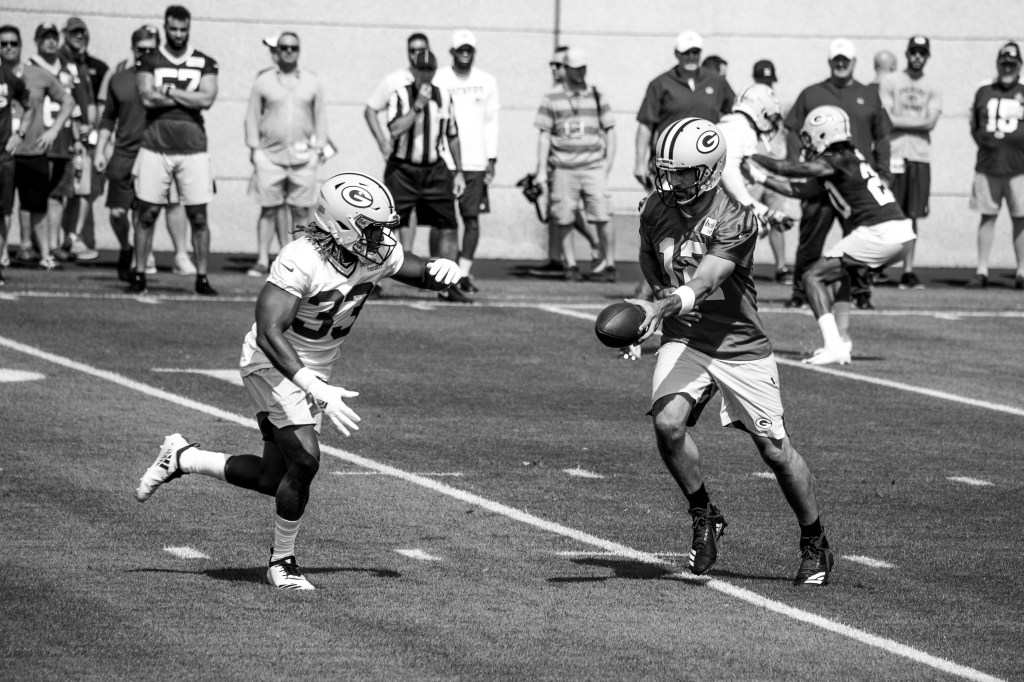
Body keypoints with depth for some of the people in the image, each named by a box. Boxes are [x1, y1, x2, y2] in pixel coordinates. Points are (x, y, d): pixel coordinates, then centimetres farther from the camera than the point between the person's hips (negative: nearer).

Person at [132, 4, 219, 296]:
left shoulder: (205, 64, 8)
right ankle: (139, 275, 6)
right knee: (147, 214, 1)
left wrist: (169, 91, -6)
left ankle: (202, 277, 5)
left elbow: (207, 99, -7)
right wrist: (189, 97, -6)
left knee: (198, 216, 0)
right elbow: (148, 98, -9)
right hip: (155, 147, 0)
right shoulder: (149, 62, 7)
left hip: (192, 148, 0)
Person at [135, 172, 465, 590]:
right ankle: (282, 561, 1)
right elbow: (269, 334, -37)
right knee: (305, 459, -21)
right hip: (273, 366, -8)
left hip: (313, 373, 8)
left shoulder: (377, 253, -9)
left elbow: (422, 275, 7)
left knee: (273, 480, 9)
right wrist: (317, 392, -46)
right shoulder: (301, 262, -31)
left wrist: (441, 271, -20)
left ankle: (181, 458, 32)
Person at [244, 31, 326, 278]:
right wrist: (253, 147, 0)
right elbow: (252, 116, 8)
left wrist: (318, 148, 4)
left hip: (303, 155, 1)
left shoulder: (312, 82, 10)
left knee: (301, 211, 0)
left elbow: (320, 116, 12)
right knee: (269, 209, -2)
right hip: (270, 154, -1)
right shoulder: (263, 81, 7)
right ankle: (263, 260, 1)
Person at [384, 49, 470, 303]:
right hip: (402, 169, -4)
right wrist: (418, 106, -24)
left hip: (434, 170, 4)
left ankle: (446, 286, 2)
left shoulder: (443, 97, 6)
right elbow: (395, 130, -23)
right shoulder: (399, 96, -7)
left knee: (447, 226, -3)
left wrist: (459, 172, 12)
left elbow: (452, 136, 14)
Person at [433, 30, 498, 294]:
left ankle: (464, 273, 1)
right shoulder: (439, 80, 1)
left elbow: (491, 123, 11)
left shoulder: (486, 82, 8)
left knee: (472, 218, -2)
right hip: (444, 161, -2)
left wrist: (491, 159, 3)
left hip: (475, 161, 2)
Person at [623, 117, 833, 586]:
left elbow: (703, 284, -33)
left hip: (740, 348, -4)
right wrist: (661, 300, 8)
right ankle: (704, 517, 1)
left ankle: (814, 544, 24)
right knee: (667, 423, -23)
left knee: (775, 450, 3)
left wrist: (661, 307, -48)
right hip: (683, 341, 4)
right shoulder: (655, 209, -2)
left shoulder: (735, 219, -21)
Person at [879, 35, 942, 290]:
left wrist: (901, 122, -8)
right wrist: (917, 122, -7)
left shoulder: (933, 88, 11)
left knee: (911, 216, 4)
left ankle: (908, 271, 6)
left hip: (920, 157, 3)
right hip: (893, 155, -3)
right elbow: (885, 120, -7)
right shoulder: (889, 82, 3)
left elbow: (930, 122, -3)